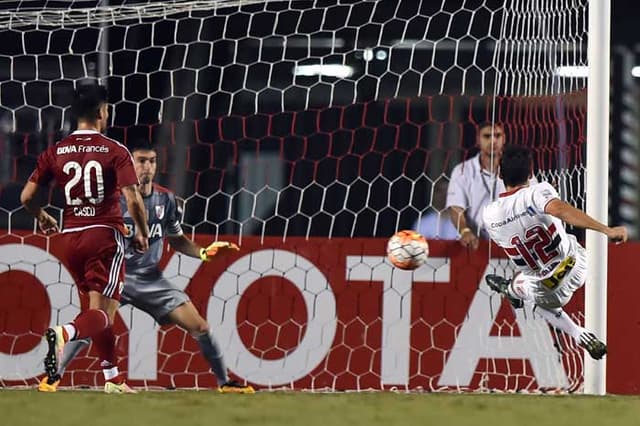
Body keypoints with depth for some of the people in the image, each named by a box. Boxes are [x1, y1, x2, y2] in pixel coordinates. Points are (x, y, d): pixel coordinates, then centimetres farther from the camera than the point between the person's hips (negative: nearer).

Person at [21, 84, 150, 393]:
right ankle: (65, 333, -39)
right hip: (106, 234, -5)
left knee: (98, 307, 19)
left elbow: (26, 197, 4)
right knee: (102, 314, -7)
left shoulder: (55, 152, 4)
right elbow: (133, 199, -14)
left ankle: (112, 377, 20)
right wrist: (142, 234, 2)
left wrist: (42, 217, 25)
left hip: (70, 237, 5)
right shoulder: (115, 151, -6)